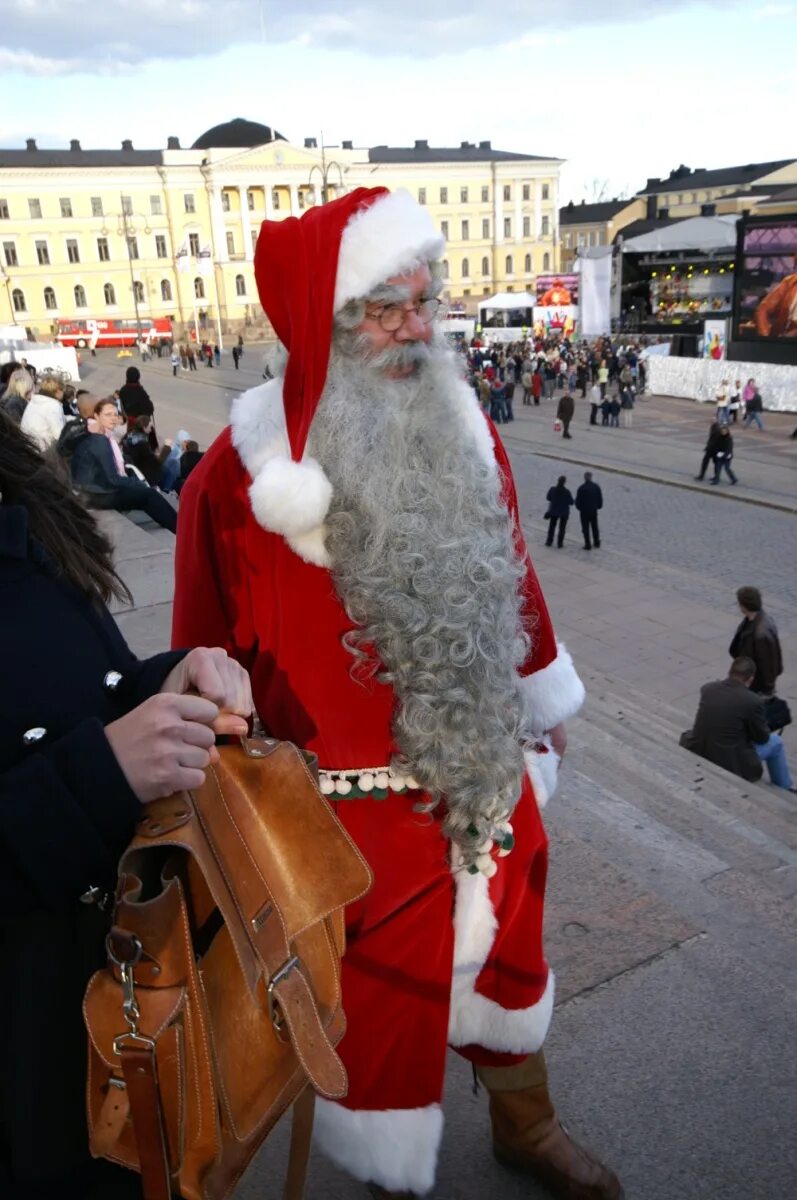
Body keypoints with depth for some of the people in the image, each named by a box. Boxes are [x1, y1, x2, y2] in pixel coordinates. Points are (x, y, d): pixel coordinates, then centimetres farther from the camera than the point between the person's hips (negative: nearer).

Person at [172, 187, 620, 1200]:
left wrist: (540, 703, 17)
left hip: (487, 770, 6)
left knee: (507, 952, 25)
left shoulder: (462, 434, -1)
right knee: (383, 999, 15)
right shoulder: (242, 475, -17)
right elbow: (212, 659, -9)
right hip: (357, 807, -5)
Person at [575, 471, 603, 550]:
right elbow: (600, 499, 1)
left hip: (584, 511, -4)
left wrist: (579, 507, 6)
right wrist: (598, 506, 16)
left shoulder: (581, 488, -19)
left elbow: (578, 500, -13)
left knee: (585, 528, 6)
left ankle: (588, 545, 8)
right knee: (595, 527, 19)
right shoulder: (596, 487, -6)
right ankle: (597, 543, 29)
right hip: (594, 510, 4)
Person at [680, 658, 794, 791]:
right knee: (775, 741, 18)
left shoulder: (707, 689, -2)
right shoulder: (753, 701, -16)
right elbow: (762, 738, -1)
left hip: (697, 756, 4)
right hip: (730, 764, -4)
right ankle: (784, 790, 39)